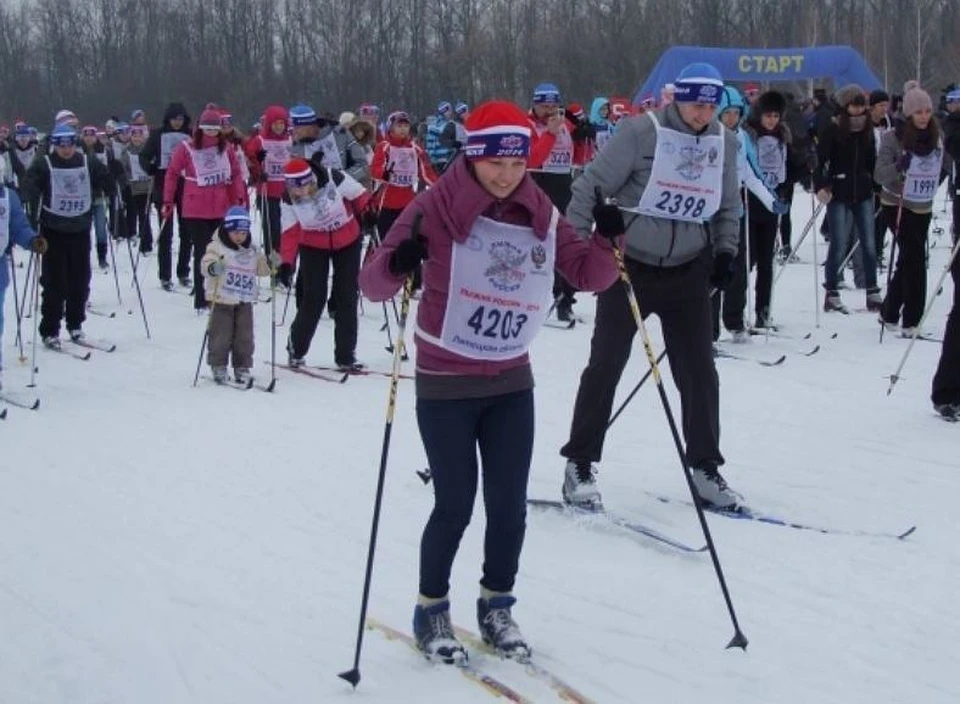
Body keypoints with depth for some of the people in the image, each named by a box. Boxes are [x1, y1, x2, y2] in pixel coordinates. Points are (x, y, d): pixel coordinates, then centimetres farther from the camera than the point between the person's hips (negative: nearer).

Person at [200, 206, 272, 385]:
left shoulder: (251, 251, 10)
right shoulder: (216, 247, -7)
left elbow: (261, 268, 18)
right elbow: (206, 264, -18)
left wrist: (271, 263, -2)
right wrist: (213, 268, -40)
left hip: (245, 302, 5)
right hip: (222, 301, -4)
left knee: (244, 337, 6)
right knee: (220, 336, 0)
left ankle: (242, 368, 15)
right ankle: (218, 367, 12)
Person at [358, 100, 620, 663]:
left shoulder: (541, 215, 1)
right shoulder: (436, 208, -13)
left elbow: (589, 275, 4)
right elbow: (373, 283, -15)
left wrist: (607, 242, -16)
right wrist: (397, 266, -37)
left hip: (512, 383, 4)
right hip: (445, 384, -4)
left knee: (510, 503, 7)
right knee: (456, 504, -1)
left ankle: (497, 606, 26)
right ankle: (432, 610, 20)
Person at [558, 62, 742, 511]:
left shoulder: (725, 141, 2)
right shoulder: (642, 131, -15)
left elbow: (728, 205, 16)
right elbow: (592, 185, -12)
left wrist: (726, 250, 5)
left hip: (689, 271, 4)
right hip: (629, 266, -4)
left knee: (699, 369, 5)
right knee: (605, 364, 1)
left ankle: (705, 467, 18)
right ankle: (580, 464, 12)